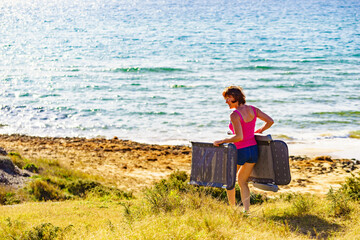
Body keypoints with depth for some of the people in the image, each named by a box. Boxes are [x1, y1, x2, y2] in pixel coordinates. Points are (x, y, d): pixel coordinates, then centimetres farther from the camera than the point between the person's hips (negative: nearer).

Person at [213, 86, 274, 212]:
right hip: (254, 149, 6)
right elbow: (270, 121, 4)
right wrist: (259, 131, 19)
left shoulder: (235, 115, -20)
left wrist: (221, 141, -19)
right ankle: (246, 210, 13)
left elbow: (239, 137, -28)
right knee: (242, 180, 21)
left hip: (240, 151, -6)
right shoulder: (252, 109, 1)